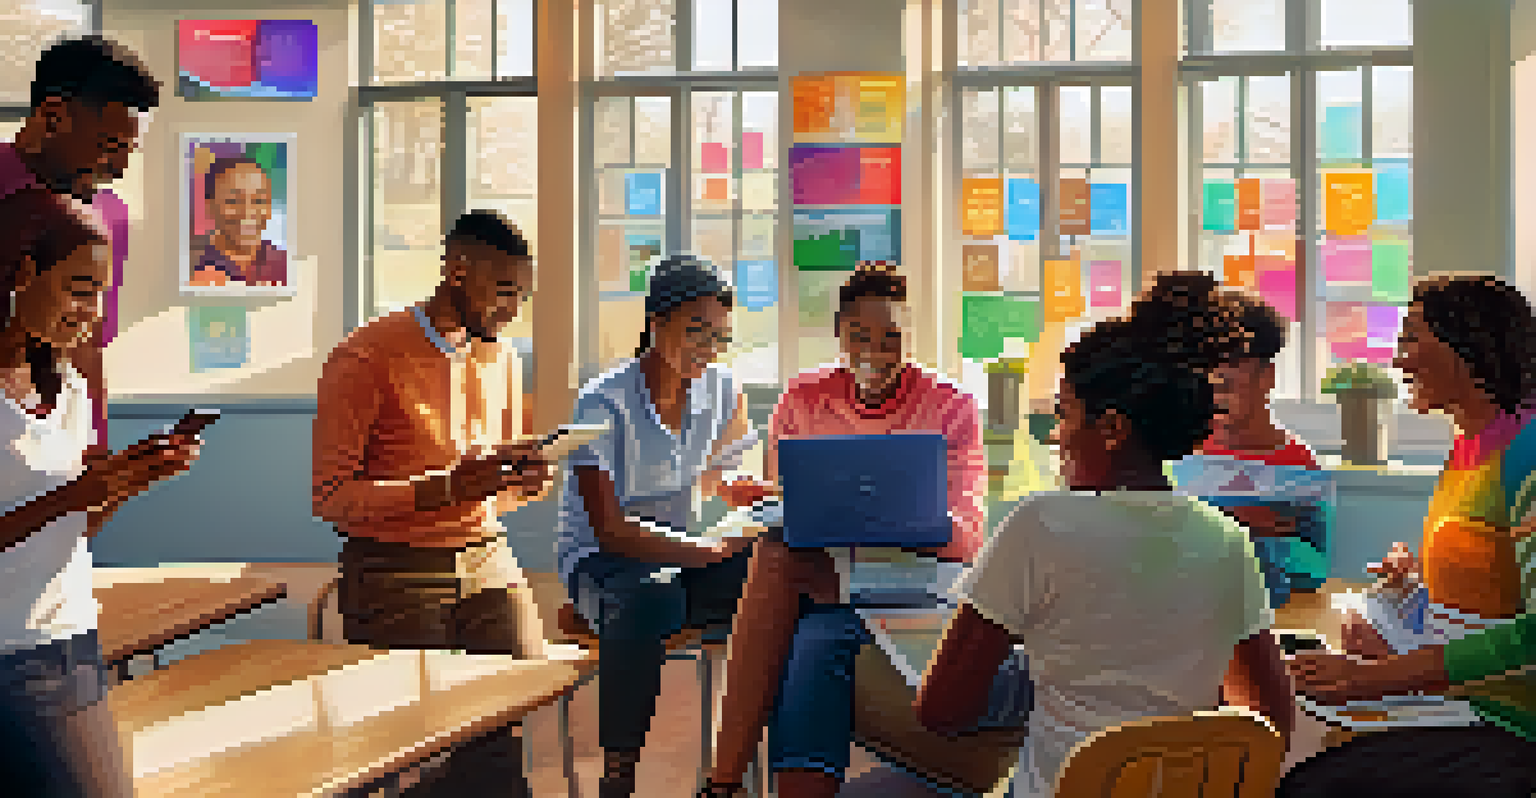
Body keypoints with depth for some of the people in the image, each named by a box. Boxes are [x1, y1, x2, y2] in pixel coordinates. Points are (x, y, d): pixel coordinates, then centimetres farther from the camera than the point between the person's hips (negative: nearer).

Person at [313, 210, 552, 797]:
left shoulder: (502, 358, 14)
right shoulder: (368, 358, -8)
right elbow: (327, 496, -12)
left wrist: (524, 483, -1)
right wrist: (447, 487, -21)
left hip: (486, 560, 5)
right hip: (395, 572, -5)